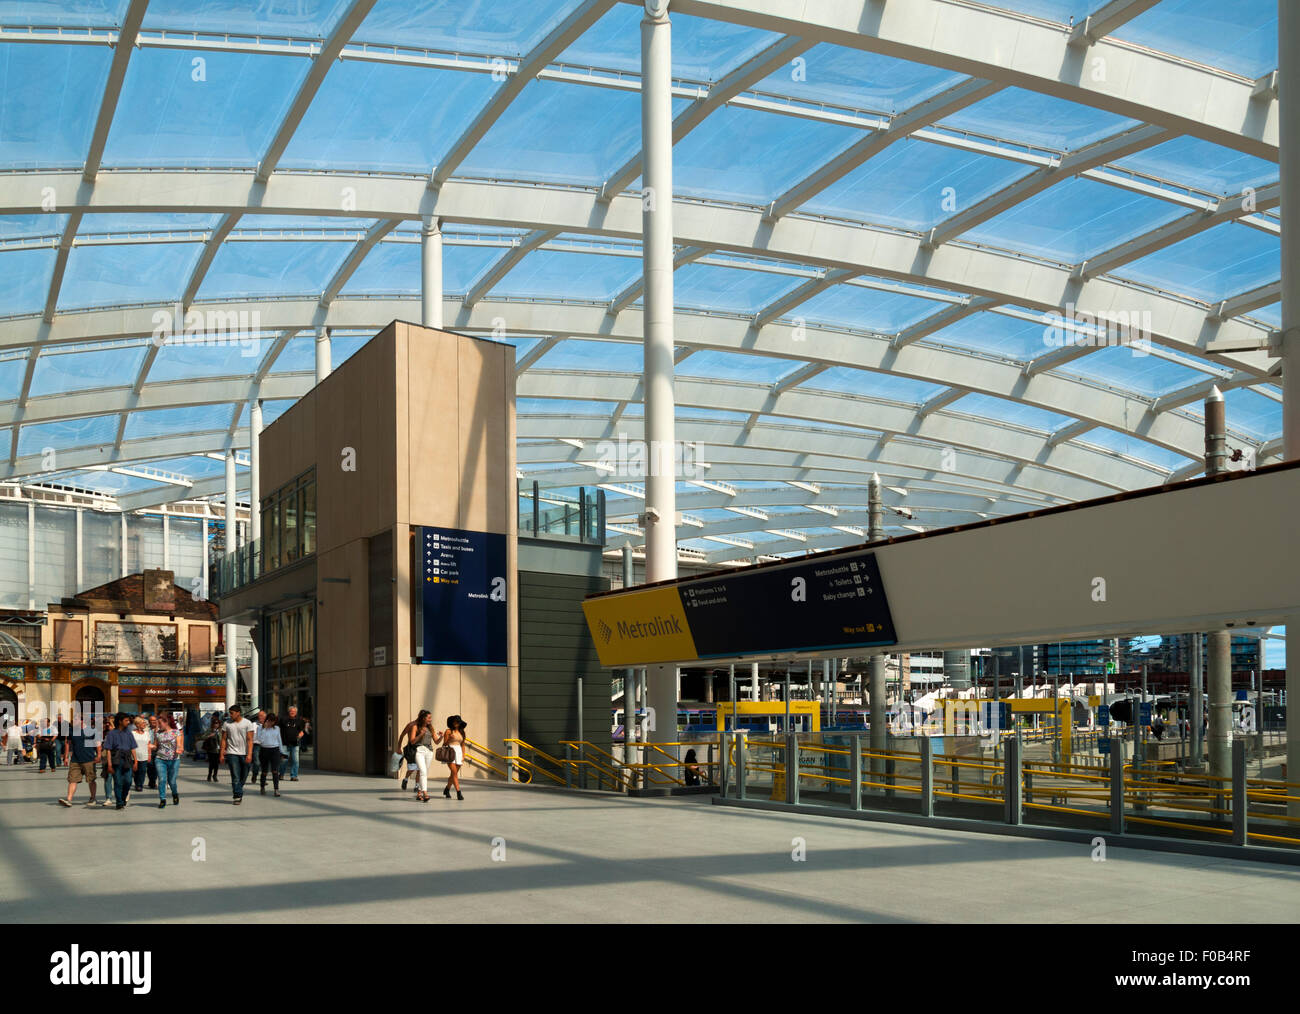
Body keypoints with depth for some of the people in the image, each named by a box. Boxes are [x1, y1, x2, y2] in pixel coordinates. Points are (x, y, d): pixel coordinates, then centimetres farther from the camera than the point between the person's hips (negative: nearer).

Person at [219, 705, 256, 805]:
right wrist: (222, 754, 1)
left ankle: (238, 791, 31)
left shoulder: (247, 723, -1)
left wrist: (249, 754, -14)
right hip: (232, 753, 0)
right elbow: (224, 739, 8)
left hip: (245, 754, 0)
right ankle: (238, 796, -8)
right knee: (235, 776, -9)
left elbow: (250, 740, -5)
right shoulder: (227, 724, 5)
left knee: (244, 776, 8)